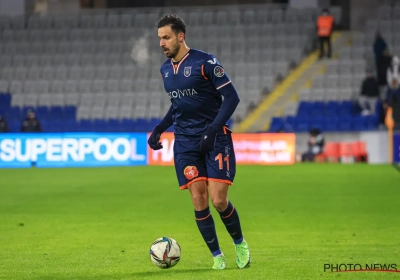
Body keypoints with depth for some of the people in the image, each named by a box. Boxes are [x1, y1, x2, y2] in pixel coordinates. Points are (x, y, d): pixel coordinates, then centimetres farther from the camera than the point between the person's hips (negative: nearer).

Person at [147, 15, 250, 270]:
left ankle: (240, 244, 16)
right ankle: (217, 256, 9)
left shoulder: (205, 62, -11)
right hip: (186, 143, 5)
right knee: (199, 201, -4)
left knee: (218, 200, -10)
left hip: (215, 139, -5)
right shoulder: (165, 69, 10)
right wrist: (160, 129, 11)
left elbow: (231, 97, -13)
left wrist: (213, 129, -21)